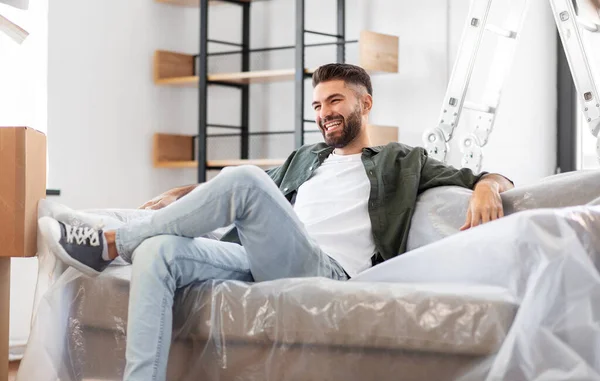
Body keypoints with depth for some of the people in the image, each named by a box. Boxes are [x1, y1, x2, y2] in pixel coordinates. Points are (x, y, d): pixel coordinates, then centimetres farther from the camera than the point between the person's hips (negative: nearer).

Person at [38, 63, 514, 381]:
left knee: (243, 178, -28)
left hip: (325, 273, -6)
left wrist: (487, 187, -9)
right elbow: (263, 188, 44)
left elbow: (487, 178, 16)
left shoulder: (401, 162, 19)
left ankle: (109, 245, -16)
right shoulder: (307, 158, 34)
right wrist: (184, 195, 33)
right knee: (157, 252, -22)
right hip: (262, 262, 6)